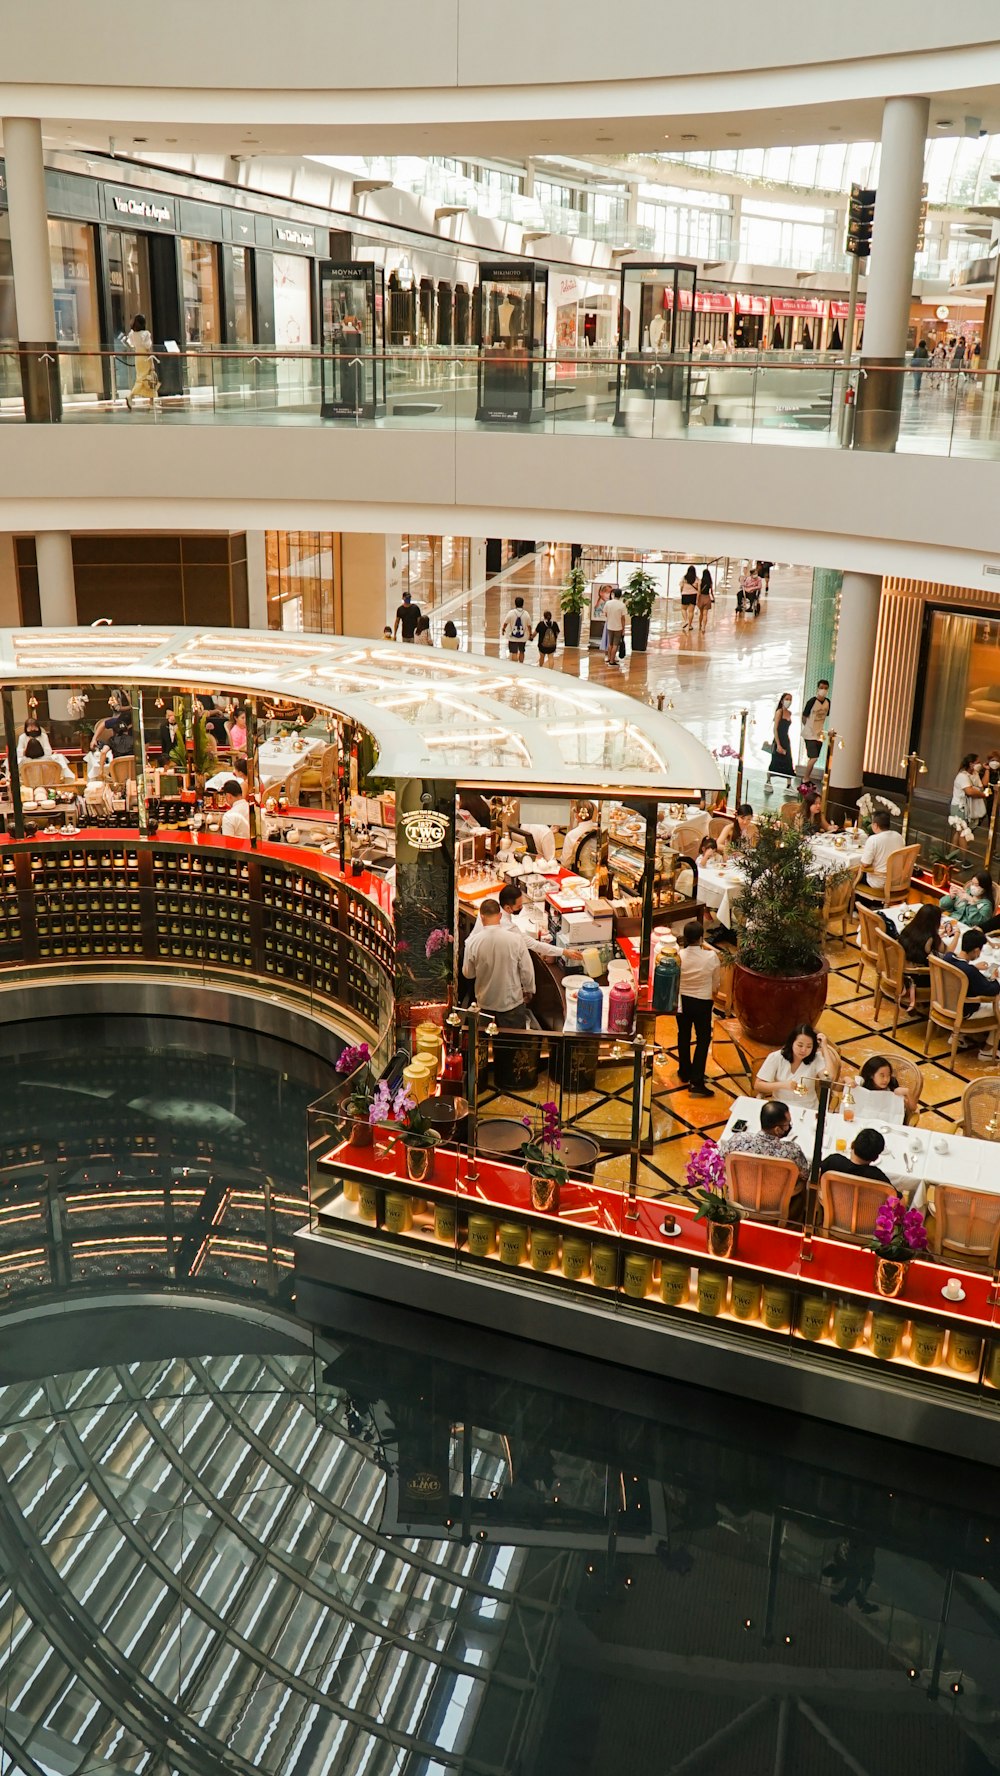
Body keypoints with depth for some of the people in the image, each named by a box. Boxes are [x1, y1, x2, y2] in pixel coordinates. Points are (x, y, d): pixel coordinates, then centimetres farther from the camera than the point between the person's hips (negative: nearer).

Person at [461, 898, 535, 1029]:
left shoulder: (473, 942, -16)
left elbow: (468, 973, -3)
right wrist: (529, 991, 9)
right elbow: (527, 970, -9)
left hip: (485, 1004, 1)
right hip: (512, 1002, -1)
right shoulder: (516, 939, -19)